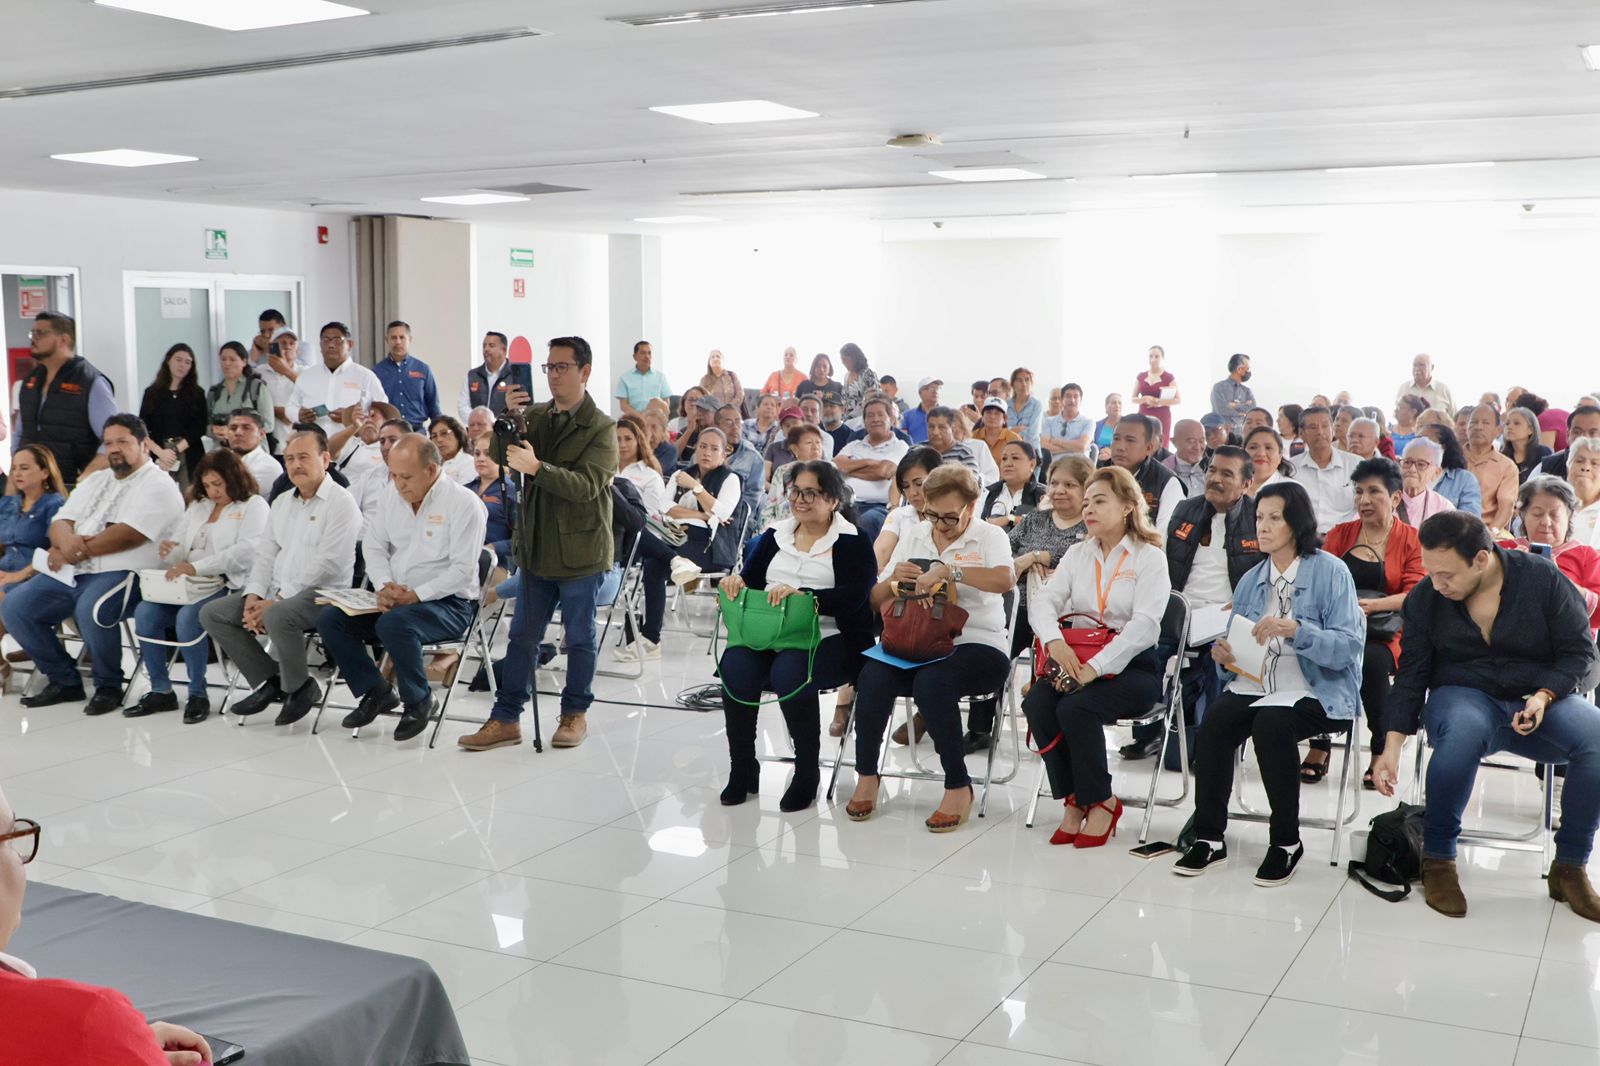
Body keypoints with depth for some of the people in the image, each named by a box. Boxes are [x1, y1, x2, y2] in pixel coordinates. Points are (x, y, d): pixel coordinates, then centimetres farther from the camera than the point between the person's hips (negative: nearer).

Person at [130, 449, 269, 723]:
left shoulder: (253, 505, 2)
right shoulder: (199, 506, 24)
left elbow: (246, 551, -15)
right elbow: (180, 553, 20)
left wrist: (196, 567, -23)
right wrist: (168, 550, -7)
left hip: (227, 586, -7)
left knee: (188, 617, -32)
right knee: (144, 612, -17)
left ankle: (198, 694, -16)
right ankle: (160, 691, -7)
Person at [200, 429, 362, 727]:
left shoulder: (341, 503, -8)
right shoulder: (282, 503, 18)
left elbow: (327, 565, -16)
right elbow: (265, 554, 16)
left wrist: (277, 602, -18)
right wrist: (254, 596, -3)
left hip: (322, 594, -8)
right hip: (276, 593, 8)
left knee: (279, 617, -37)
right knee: (212, 613, -4)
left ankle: (299, 687, -11)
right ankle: (269, 680, 0)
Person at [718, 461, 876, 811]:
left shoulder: (853, 542, 3)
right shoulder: (775, 535, 19)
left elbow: (853, 598, -12)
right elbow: (749, 579, 15)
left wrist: (799, 593, -25)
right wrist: (735, 581, -9)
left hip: (829, 638, -4)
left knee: (788, 672, -35)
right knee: (733, 666, -27)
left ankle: (807, 774, -15)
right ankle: (742, 769, -9)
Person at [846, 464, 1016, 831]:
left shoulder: (988, 537, 3)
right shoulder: (913, 537, 16)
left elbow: (1006, 580, -21)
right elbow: (875, 602, 16)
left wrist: (947, 570, -27)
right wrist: (892, 580, -7)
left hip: (976, 646, -4)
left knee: (931, 681, -35)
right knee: (873, 674, -28)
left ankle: (958, 786, -20)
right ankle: (866, 776, -11)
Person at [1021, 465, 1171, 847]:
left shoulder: (1149, 557, -2)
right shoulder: (1077, 554, 14)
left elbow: (1145, 625, -15)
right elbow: (1043, 599, -1)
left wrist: (1095, 667, -26)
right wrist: (1055, 641, -23)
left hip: (1131, 665, -5)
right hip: (1078, 659, 5)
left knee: (1076, 708, -32)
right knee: (1036, 704, -25)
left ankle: (1101, 801, -10)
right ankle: (1073, 799, -9)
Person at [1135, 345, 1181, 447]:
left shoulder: (1169, 377, 1)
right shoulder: (1141, 376, 10)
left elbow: (1179, 400, -1)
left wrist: (1161, 402, -16)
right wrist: (1145, 399, -10)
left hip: (1162, 418, -3)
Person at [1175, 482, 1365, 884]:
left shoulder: (1329, 571, -4)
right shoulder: (1251, 579, 14)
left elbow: (1348, 646, -14)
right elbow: (1239, 646, 16)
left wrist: (1294, 630, -28)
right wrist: (1225, 654, -7)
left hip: (1316, 690, -5)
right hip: (1255, 683, 5)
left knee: (1270, 722, -34)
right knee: (1213, 722, -25)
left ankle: (1286, 842, -15)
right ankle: (1209, 838, -13)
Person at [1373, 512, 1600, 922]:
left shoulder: (1545, 580, -6)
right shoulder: (1425, 598, -2)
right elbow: (1411, 675, 1)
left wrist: (1543, 697, -21)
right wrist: (1391, 749, -8)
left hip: (1542, 699, 1)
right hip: (1464, 696, -1)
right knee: (1461, 734, -38)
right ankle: (1437, 858, -18)